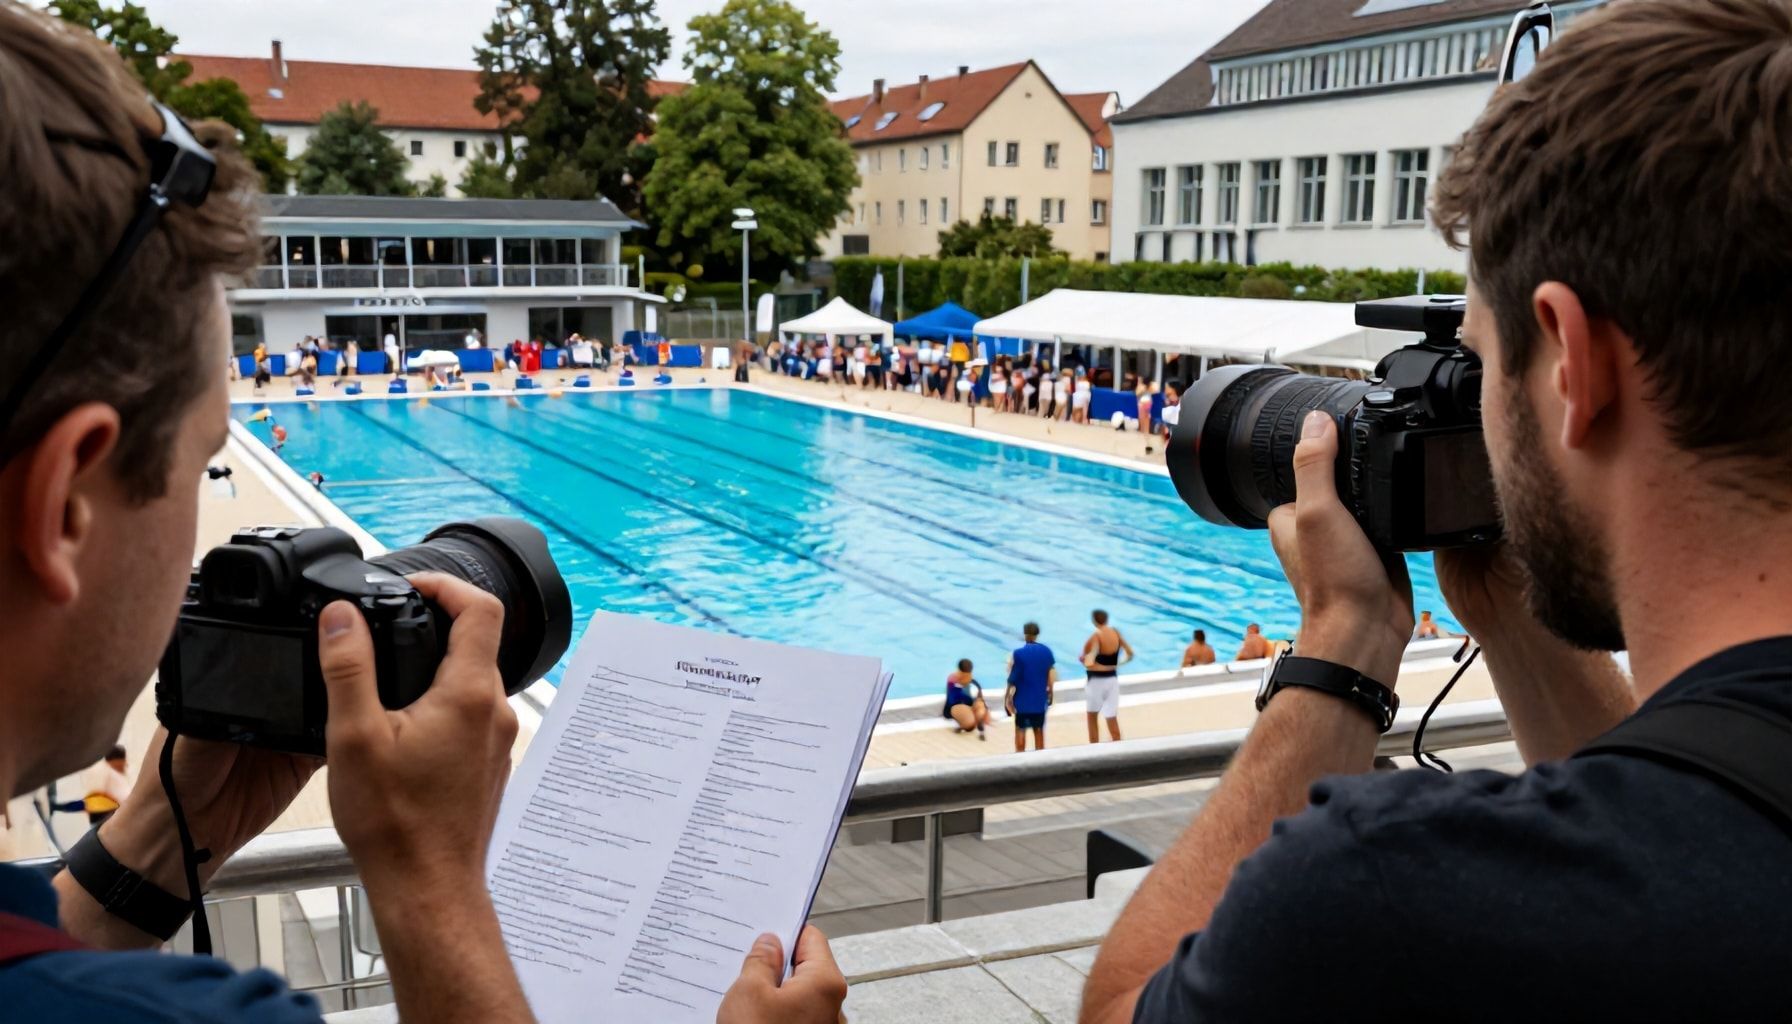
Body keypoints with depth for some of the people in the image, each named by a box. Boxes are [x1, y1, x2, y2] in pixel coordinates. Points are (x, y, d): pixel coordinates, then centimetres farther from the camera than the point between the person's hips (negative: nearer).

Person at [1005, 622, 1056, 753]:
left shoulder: (1019, 653, -14)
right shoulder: (1047, 651, -2)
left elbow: (1013, 678, -12)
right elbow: (1052, 676, 3)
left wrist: (1008, 696, -3)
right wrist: (1050, 693, 17)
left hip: (1023, 698, -3)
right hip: (1040, 698, 3)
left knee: (1020, 730, 8)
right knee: (1039, 730, 12)